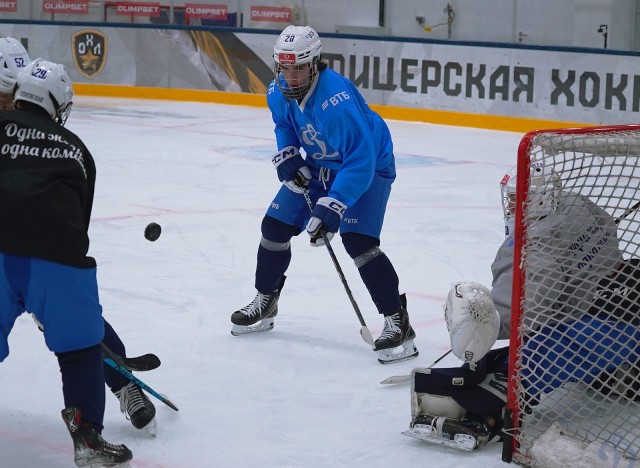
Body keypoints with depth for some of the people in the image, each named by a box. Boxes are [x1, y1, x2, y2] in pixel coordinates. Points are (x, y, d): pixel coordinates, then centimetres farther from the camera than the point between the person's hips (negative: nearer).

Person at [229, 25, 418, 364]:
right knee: (275, 225, 6)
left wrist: (332, 208, -40)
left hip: (369, 166, -8)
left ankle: (397, 323, -15)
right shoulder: (279, 92, -13)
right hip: (317, 166, 8)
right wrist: (286, 155, -6)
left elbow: (360, 161, -38)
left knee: (358, 240, -24)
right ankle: (264, 304, 28)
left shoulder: (337, 100, -38)